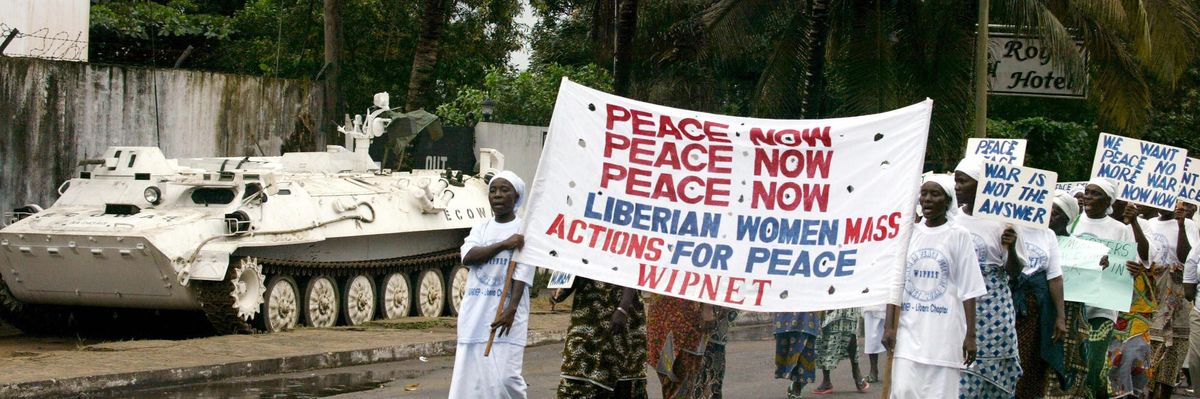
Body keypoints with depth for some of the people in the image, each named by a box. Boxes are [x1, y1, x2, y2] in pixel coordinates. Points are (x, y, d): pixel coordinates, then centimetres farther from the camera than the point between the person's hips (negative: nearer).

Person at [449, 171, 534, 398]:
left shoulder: (524, 229, 0)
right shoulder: (481, 229, 14)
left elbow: (522, 273, -9)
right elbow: (468, 256, -5)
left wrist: (512, 308, -20)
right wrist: (504, 244, -14)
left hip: (505, 314, -4)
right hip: (475, 314, 5)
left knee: (504, 377, -12)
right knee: (471, 377, 1)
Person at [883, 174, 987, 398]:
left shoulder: (958, 236, 0)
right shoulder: (909, 234, 9)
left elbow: (968, 290, -2)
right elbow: (895, 284, 10)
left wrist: (970, 335, -7)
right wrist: (889, 326, 4)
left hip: (944, 332, -3)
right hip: (910, 328, 3)